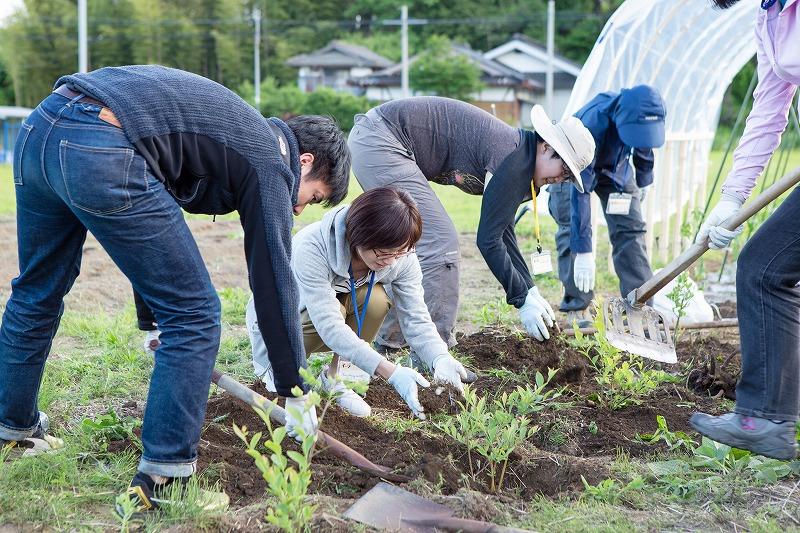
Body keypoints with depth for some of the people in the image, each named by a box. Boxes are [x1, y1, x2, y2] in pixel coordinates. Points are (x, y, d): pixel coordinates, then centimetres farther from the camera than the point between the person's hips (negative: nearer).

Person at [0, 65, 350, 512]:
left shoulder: (241, 131, 30)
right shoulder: (270, 162, 7)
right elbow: (274, 283, 6)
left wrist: (156, 322, 41)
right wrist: (295, 393, 15)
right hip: (102, 153, -10)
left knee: (38, 291, 29)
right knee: (194, 315, 2)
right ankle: (163, 478, 4)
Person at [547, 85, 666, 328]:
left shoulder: (643, 116, -28)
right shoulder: (592, 122, -44)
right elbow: (580, 188, -44)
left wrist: (643, 182, 14)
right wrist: (583, 251, -46)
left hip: (615, 168, 4)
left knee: (630, 227, -6)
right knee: (572, 231, -15)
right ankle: (577, 307, -8)